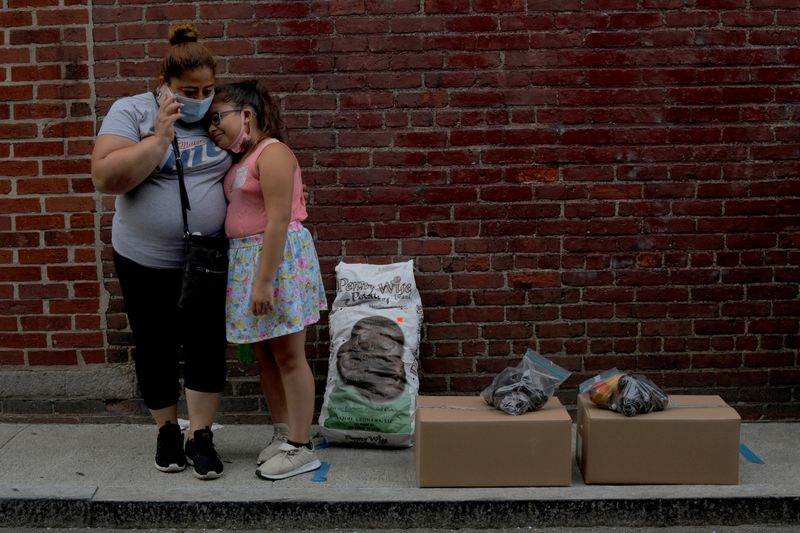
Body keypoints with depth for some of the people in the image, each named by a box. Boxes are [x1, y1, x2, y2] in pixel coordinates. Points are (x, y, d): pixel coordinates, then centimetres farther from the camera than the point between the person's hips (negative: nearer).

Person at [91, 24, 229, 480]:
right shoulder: (132, 112, -7)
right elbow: (106, 177, -18)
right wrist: (159, 137, -22)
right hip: (146, 262, -1)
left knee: (208, 347, 3)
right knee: (156, 351, 10)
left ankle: (201, 435, 16)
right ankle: (168, 430, 29)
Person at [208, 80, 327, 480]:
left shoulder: (272, 153, -14)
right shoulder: (242, 159, 15)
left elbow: (278, 220, -21)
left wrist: (264, 280, -23)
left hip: (278, 258, -9)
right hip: (245, 259, 9)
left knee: (288, 356, -3)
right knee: (265, 355, 14)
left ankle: (300, 448, 5)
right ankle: (282, 435, 25)